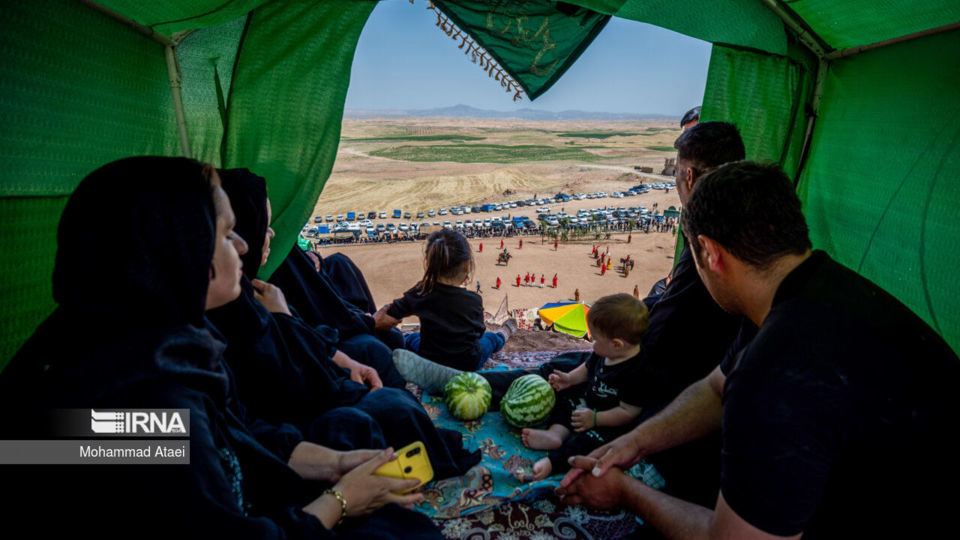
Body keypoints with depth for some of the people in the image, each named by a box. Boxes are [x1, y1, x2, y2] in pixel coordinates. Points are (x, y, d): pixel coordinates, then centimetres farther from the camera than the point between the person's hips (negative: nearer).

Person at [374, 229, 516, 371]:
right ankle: (503, 333, 60)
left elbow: (389, 313, -11)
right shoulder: (474, 301, -18)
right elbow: (478, 332, -3)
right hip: (468, 365, 0)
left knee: (411, 338, 32)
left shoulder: (421, 293, -18)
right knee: (491, 338, 31)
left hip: (428, 364, 0)